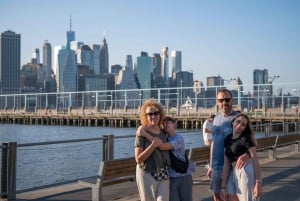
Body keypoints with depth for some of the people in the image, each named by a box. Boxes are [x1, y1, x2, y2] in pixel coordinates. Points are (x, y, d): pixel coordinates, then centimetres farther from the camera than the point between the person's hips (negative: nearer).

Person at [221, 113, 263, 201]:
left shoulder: (245, 138, -4)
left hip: (248, 172, -7)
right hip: (236, 174, 7)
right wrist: (223, 186, 6)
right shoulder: (227, 139, 14)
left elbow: (256, 161, -10)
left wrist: (258, 183, -19)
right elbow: (226, 163, 11)